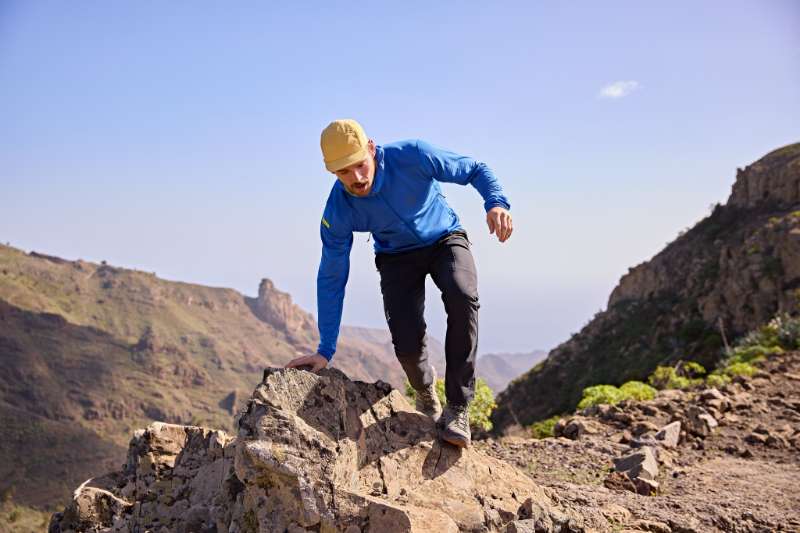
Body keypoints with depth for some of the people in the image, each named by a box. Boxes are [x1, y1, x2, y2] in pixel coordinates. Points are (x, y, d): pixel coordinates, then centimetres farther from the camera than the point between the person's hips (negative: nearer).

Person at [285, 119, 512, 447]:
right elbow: (331, 279, -13)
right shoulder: (338, 211, -23)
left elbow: (474, 170, -15)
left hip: (445, 239, -1)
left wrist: (496, 203, -37)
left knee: (462, 298, -34)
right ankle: (426, 394, 17)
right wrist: (325, 351, -12)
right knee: (407, 344, -20)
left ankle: (457, 407, -23)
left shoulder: (413, 156, -28)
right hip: (397, 258, 1)